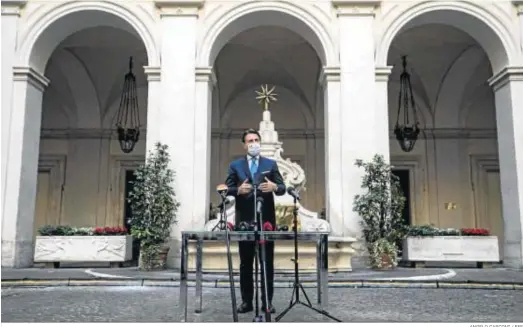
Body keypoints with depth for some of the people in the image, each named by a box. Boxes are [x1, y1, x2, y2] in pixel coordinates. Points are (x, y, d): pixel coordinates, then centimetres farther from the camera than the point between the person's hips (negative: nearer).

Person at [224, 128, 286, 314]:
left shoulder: (271, 164, 7)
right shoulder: (235, 165, 7)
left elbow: (282, 188, 1)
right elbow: (227, 190, 0)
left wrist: (274, 187, -21)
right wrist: (238, 190, -20)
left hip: (266, 219, 0)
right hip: (244, 220, 0)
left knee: (267, 262, 4)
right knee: (245, 263, 7)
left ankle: (267, 301, 11)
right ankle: (246, 301, 15)